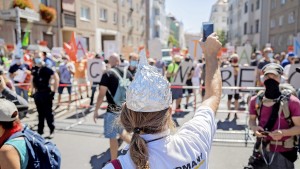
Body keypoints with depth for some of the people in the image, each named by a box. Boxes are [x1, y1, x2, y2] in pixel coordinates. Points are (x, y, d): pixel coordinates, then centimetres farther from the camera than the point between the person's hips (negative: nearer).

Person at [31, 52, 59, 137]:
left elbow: (56, 78, -18)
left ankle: (52, 130, 11)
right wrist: (33, 90, 14)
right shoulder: (34, 69, 6)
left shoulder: (46, 69, -13)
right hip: (38, 93, 6)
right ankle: (40, 130, 27)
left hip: (46, 93, -6)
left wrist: (54, 91, -17)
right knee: (40, 113, 16)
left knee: (48, 113, 0)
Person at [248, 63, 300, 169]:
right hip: (262, 149, 3)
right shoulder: (255, 100, -2)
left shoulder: (291, 101, -13)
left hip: (283, 152, -3)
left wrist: (283, 132, -27)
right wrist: (254, 128, -10)